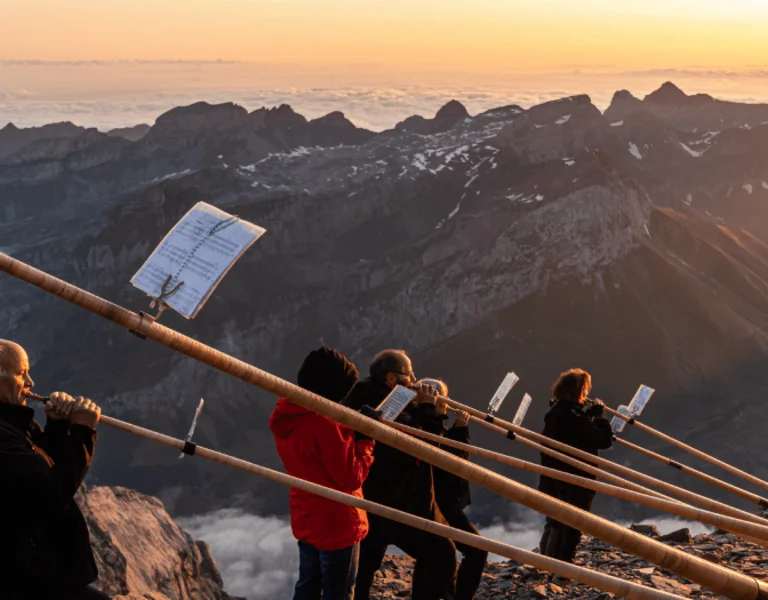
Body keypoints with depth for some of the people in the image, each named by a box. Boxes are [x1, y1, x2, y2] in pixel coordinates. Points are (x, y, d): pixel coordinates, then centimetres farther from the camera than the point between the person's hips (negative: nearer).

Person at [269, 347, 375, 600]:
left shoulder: (285, 417, 0)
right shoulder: (325, 422, -28)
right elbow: (351, 477, -23)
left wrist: (349, 430, 2)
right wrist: (365, 439, -12)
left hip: (305, 519, 8)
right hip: (336, 523, -8)